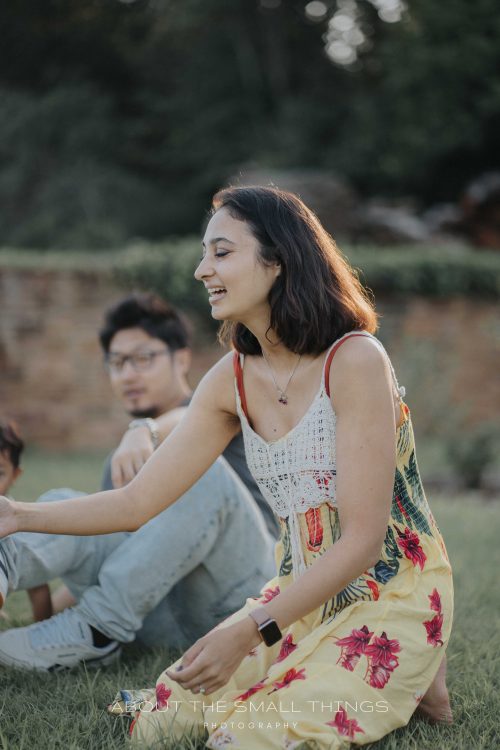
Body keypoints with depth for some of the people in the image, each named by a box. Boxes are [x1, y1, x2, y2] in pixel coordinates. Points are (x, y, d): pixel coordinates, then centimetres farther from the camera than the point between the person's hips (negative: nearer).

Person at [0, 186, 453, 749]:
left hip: (394, 597, -7)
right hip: (303, 596, 7)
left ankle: (409, 682, 3)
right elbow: (138, 501, 2)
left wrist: (248, 633, -25)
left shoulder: (355, 360, -19)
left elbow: (362, 541, -20)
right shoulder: (233, 380, 2)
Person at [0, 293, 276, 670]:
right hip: (167, 622, 5)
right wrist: (48, 606, 11)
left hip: (238, 593, -4)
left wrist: (144, 431, -38)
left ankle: (98, 627, -32)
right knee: (61, 505, -13)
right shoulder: (122, 463, 30)